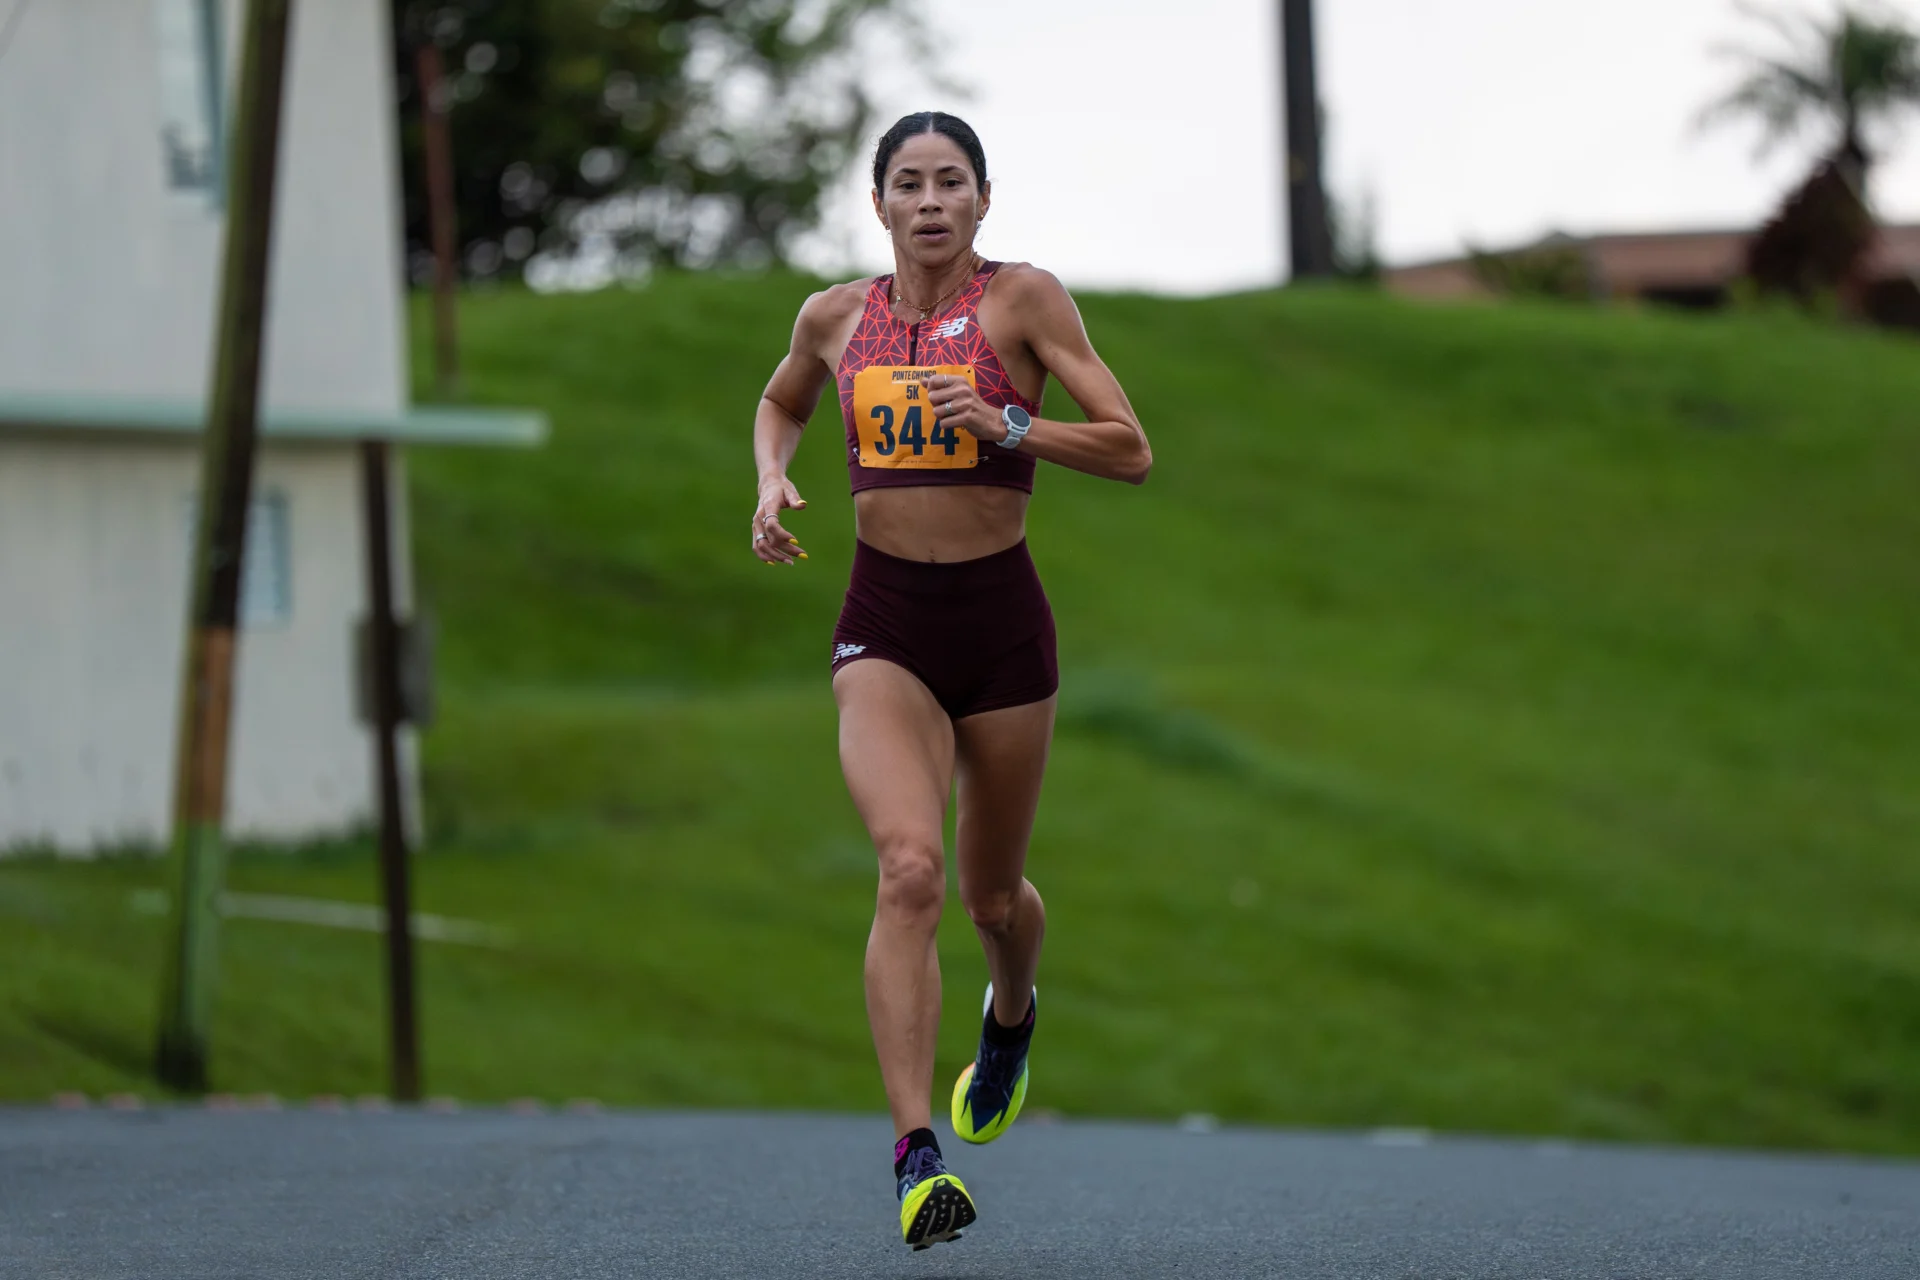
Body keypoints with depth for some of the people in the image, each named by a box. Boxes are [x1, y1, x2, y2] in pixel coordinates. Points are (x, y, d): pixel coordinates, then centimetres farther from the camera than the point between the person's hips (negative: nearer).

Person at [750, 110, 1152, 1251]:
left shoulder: (1024, 299, -5)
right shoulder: (838, 317, 5)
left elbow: (1132, 452, -8)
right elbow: (781, 404, 27)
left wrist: (1006, 429, -21)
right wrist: (773, 482, 7)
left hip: (1000, 614, 0)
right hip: (884, 621, 0)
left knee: (992, 894, 14)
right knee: (910, 868, -21)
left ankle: (1012, 1015, 51)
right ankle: (916, 1152, -24)